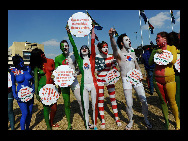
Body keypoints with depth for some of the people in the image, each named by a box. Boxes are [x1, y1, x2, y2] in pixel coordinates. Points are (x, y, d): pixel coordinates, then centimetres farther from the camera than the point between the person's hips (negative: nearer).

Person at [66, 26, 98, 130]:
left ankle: (95, 125, 23)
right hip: (84, 85, 1)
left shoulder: (92, 58, 5)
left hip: (93, 84, 0)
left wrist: (92, 30, -7)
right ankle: (87, 125, 22)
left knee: (94, 106, 7)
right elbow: (74, 47, 1)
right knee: (85, 107, 8)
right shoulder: (79, 60, 7)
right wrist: (69, 34, -3)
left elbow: (93, 44, -3)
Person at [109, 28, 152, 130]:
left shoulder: (132, 53, 16)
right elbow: (114, 47, -28)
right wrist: (111, 37, -48)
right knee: (129, 104, -2)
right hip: (126, 79, -4)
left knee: (144, 100, 4)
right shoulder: (119, 54, -4)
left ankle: (146, 119, 27)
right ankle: (130, 121, 23)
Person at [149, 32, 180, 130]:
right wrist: (155, 52, -8)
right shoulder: (155, 50, 11)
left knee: (172, 101, 2)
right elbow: (150, 63, 3)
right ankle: (166, 121, 26)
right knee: (162, 101, 10)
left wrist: (161, 53, -6)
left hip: (169, 78, -3)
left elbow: (173, 61, -12)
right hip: (157, 79, 3)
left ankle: (177, 121, 25)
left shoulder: (171, 48, 2)